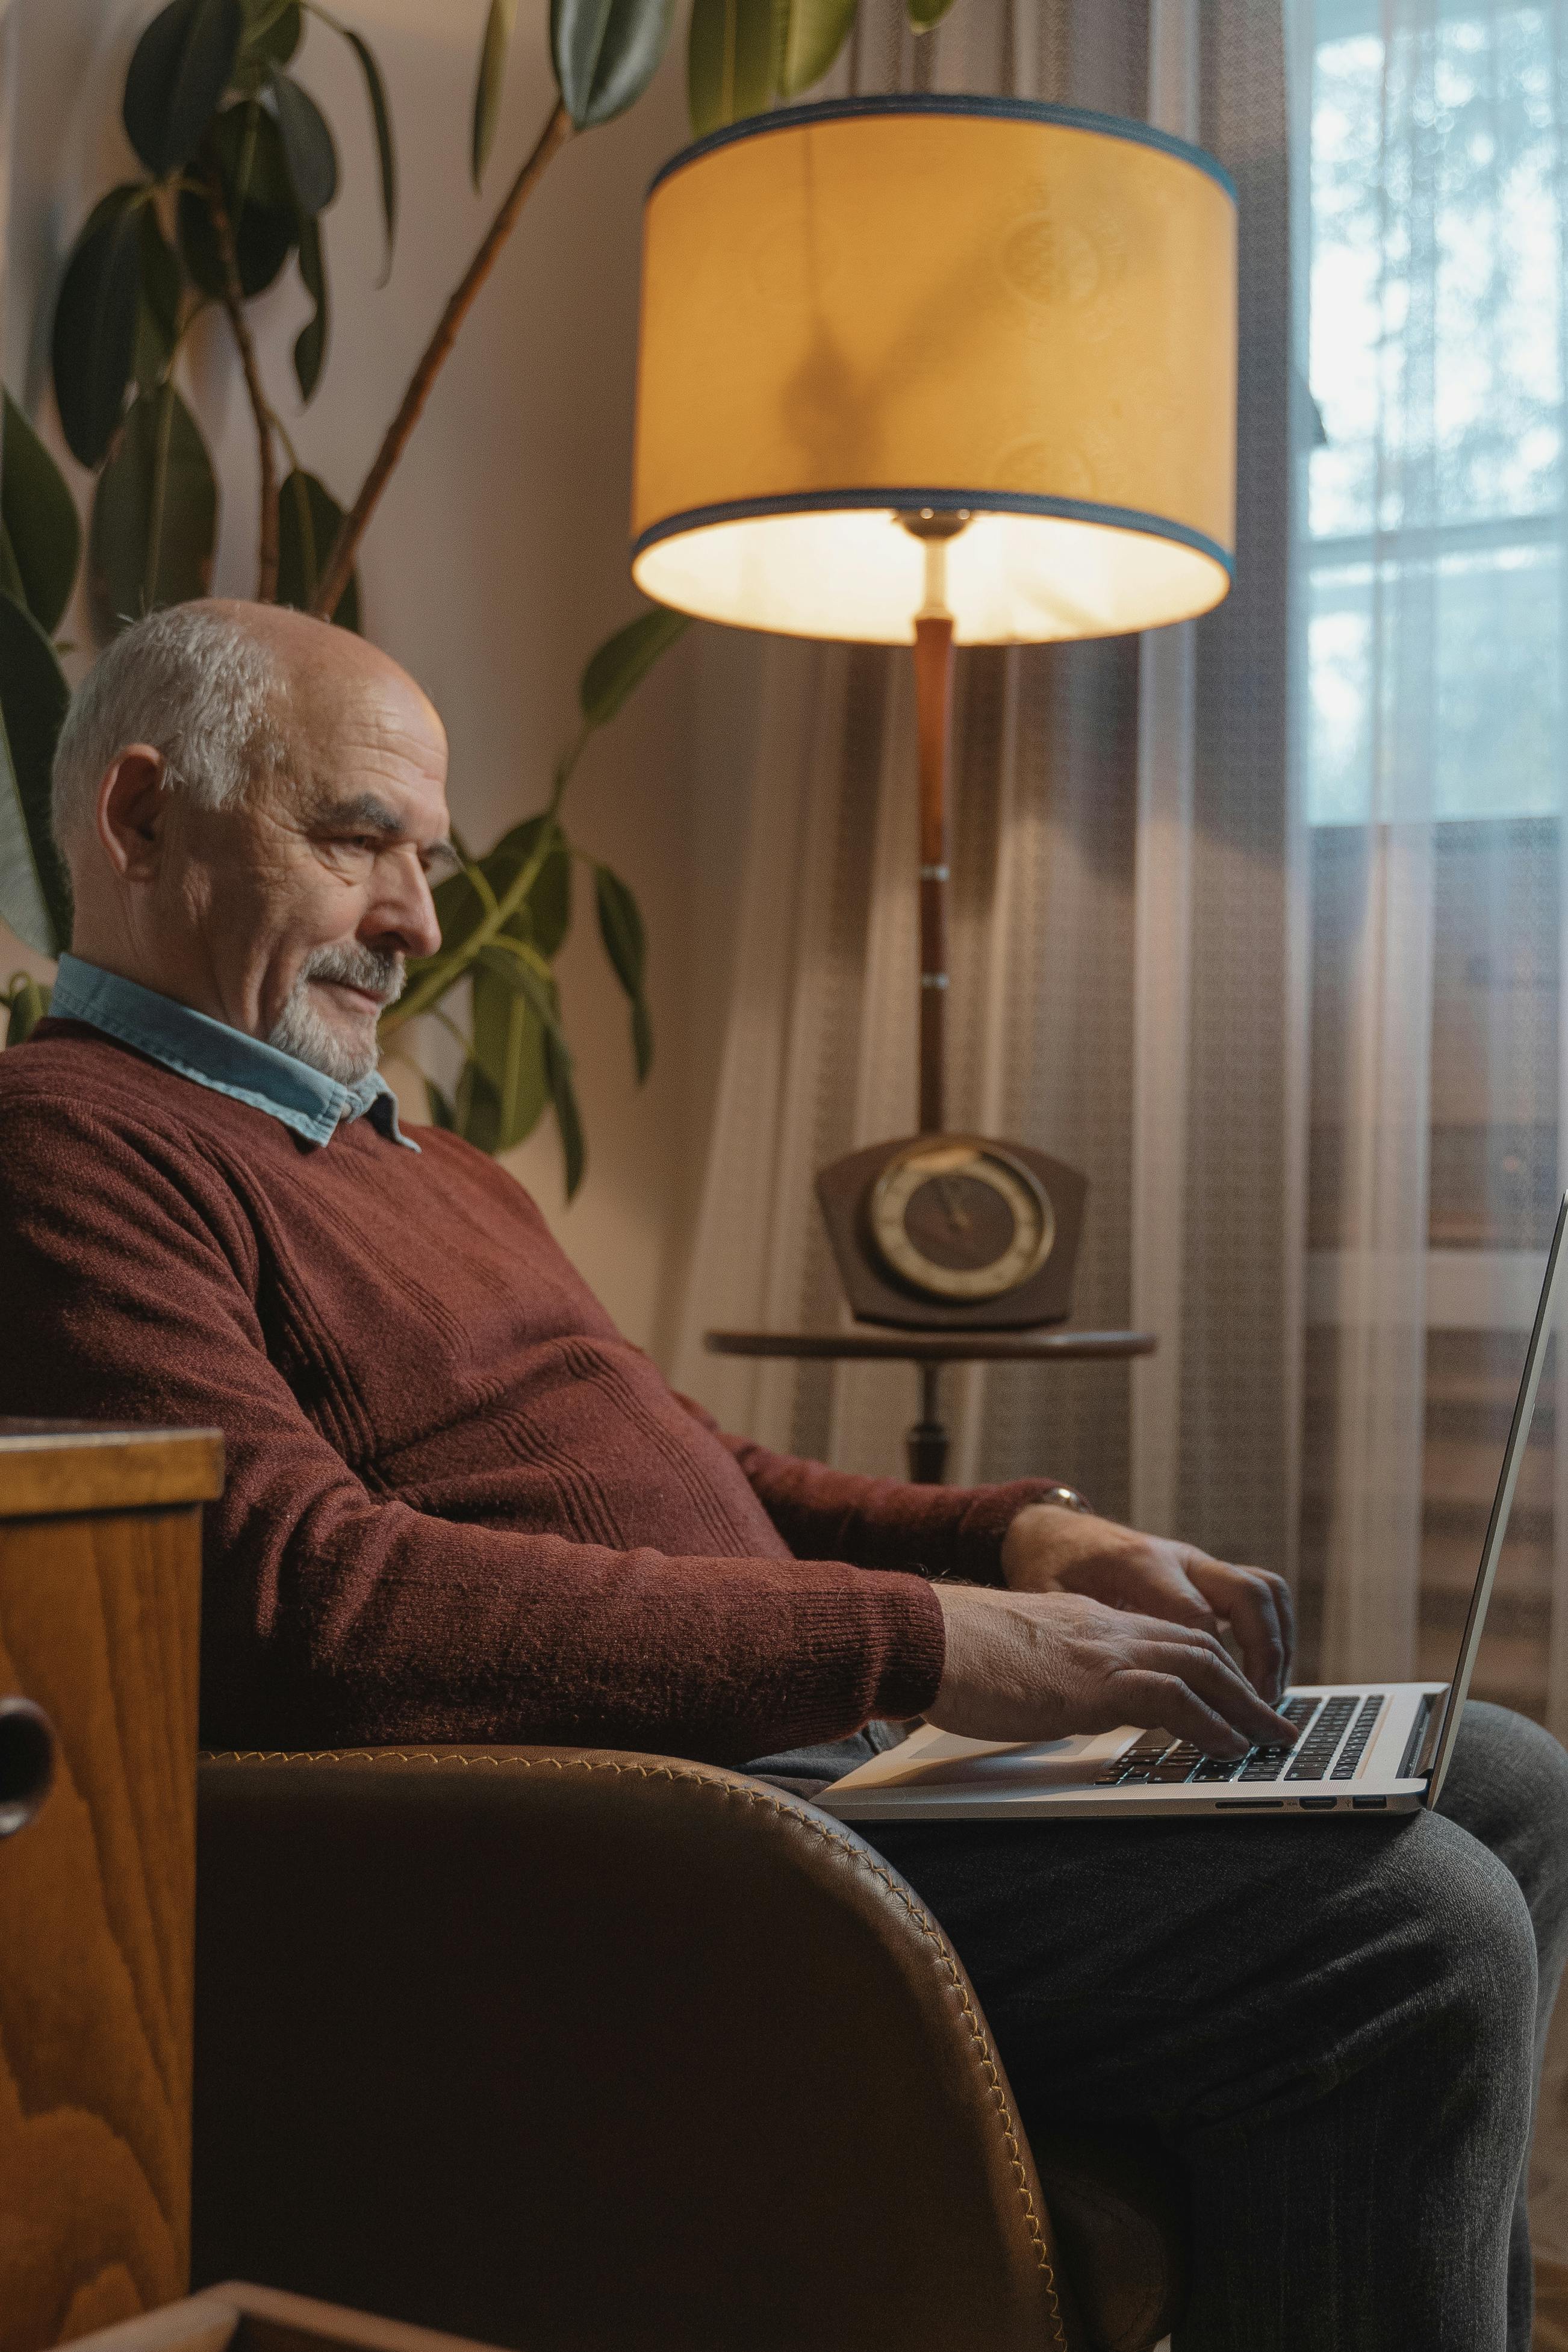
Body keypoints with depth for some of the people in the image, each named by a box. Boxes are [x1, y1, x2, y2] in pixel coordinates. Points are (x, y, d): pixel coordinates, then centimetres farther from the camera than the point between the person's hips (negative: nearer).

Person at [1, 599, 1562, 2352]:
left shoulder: (416, 1157, 25)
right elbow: (310, 1606, -23)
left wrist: (1014, 1536, 6)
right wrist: (913, 1640, -22)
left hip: (814, 1743, 10)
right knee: (1413, 1938, -22)